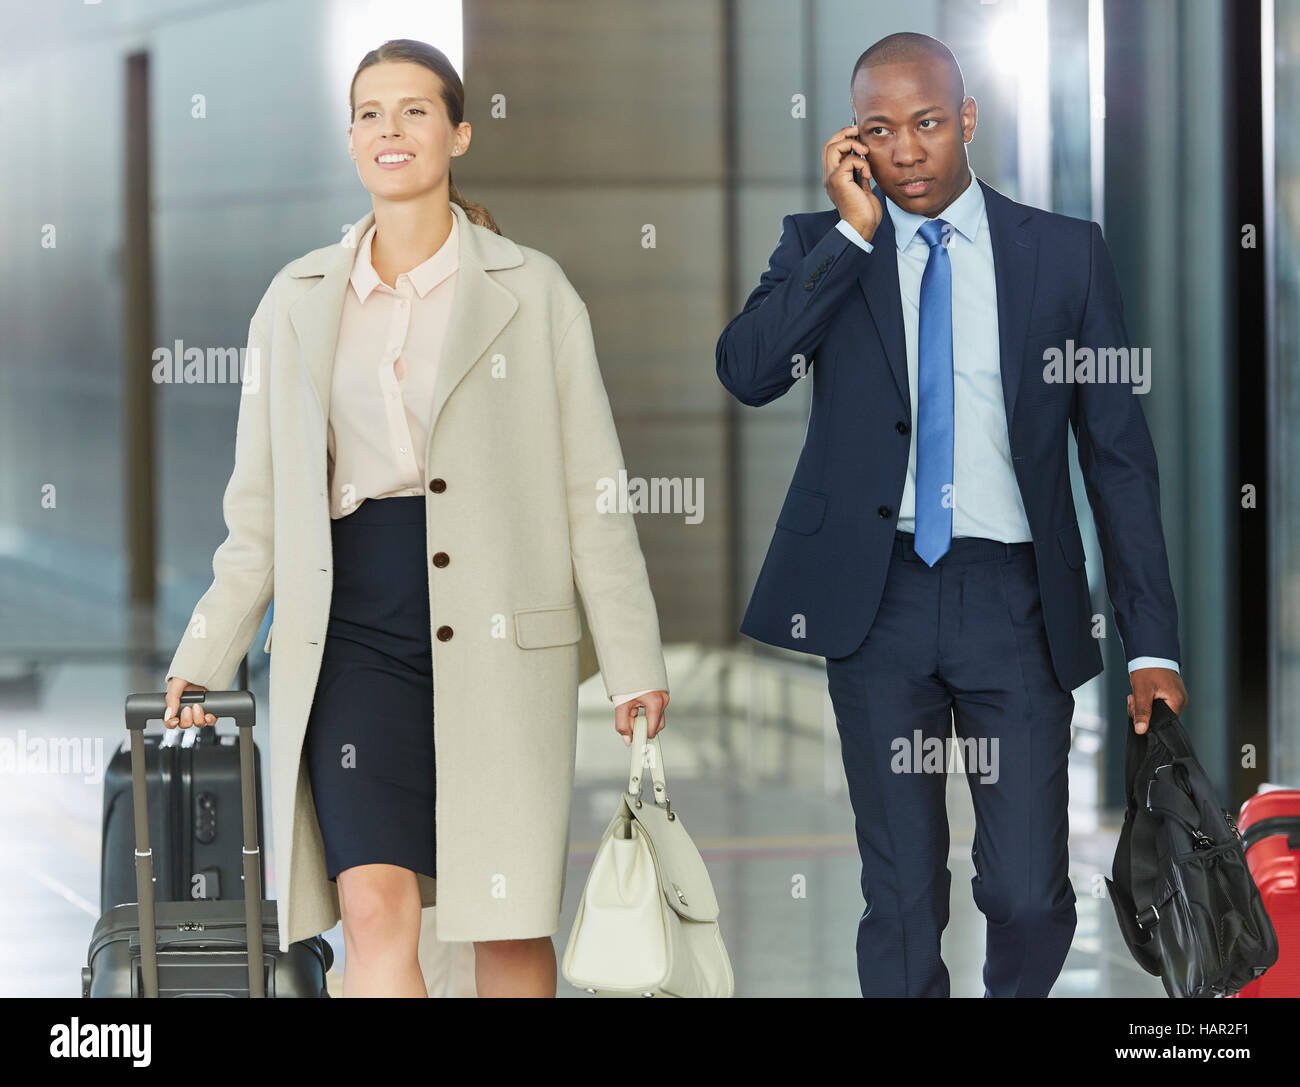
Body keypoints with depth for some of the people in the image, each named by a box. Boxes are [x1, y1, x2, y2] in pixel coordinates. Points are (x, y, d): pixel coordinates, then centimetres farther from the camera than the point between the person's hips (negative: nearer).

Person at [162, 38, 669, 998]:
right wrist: (204, 659, 11)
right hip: (354, 629, 1)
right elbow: (260, 508, 16)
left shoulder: (530, 291, 4)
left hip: (495, 628, -1)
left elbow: (591, 489, 3)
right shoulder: (300, 299, 12)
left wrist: (633, 663, -1)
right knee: (374, 910, -12)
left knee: (510, 918, 2)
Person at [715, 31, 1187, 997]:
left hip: (1014, 599, 0)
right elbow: (747, 371, -11)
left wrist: (1152, 643, -1)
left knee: (1030, 896, -4)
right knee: (902, 895, 4)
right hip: (877, 595, 1)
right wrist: (853, 232, -12)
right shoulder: (820, 247, 8)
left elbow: (1119, 451, 5)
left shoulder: (1067, 252, 5)